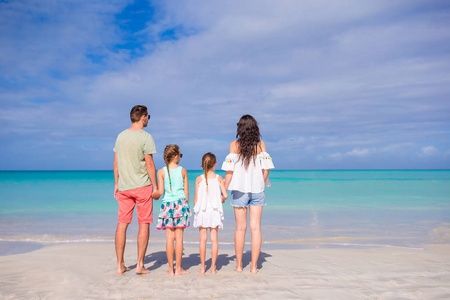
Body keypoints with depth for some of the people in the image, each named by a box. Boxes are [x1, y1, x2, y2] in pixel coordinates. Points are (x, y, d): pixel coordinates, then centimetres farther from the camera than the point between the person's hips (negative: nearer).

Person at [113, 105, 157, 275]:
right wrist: (155, 186, -5)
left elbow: (116, 163, 11)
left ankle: (120, 265, 14)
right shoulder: (145, 137, -9)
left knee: (122, 224, 8)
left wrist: (116, 184, 19)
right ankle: (140, 265, 6)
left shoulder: (121, 136, 9)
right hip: (142, 186, -5)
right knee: (144, 224, 4)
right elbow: (149, 164, -12)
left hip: (123, 187, 5)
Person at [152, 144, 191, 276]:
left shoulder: (161, 172, 0)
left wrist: (153, 196, 13)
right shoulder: (183, 170, 2)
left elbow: (160, 191, -7)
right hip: (181, 203, 0)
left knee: (169, 237, 4)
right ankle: (178, 269, 10)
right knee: (179, 237, 4)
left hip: (167, 205, 0)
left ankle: (171, 269, 10)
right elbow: (186, 192, 4)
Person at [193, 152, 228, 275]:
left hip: (201, 211, 0)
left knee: (203, 238, 6)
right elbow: (225, 195, -6)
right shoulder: (219, 178, -2)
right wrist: (222, 199, 16)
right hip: (215, 211, 0)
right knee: (214, 239, 5)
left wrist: (195, 209, 13)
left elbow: (196, 198, -1)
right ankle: (213, 267, 9)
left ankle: (203, 267, 10)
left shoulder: (199, 179, -3)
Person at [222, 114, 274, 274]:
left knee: (240, 228, 8)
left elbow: (230, 170, -6)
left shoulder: (234, 145, -3)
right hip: (257, 188, 1)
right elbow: (266, 168, -2)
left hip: (240, 189, -1)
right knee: (255, 228, 5)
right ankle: (254, 266, 9)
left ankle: (239, 265, 15)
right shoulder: (260, 144, 1)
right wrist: (261, 184, 12)